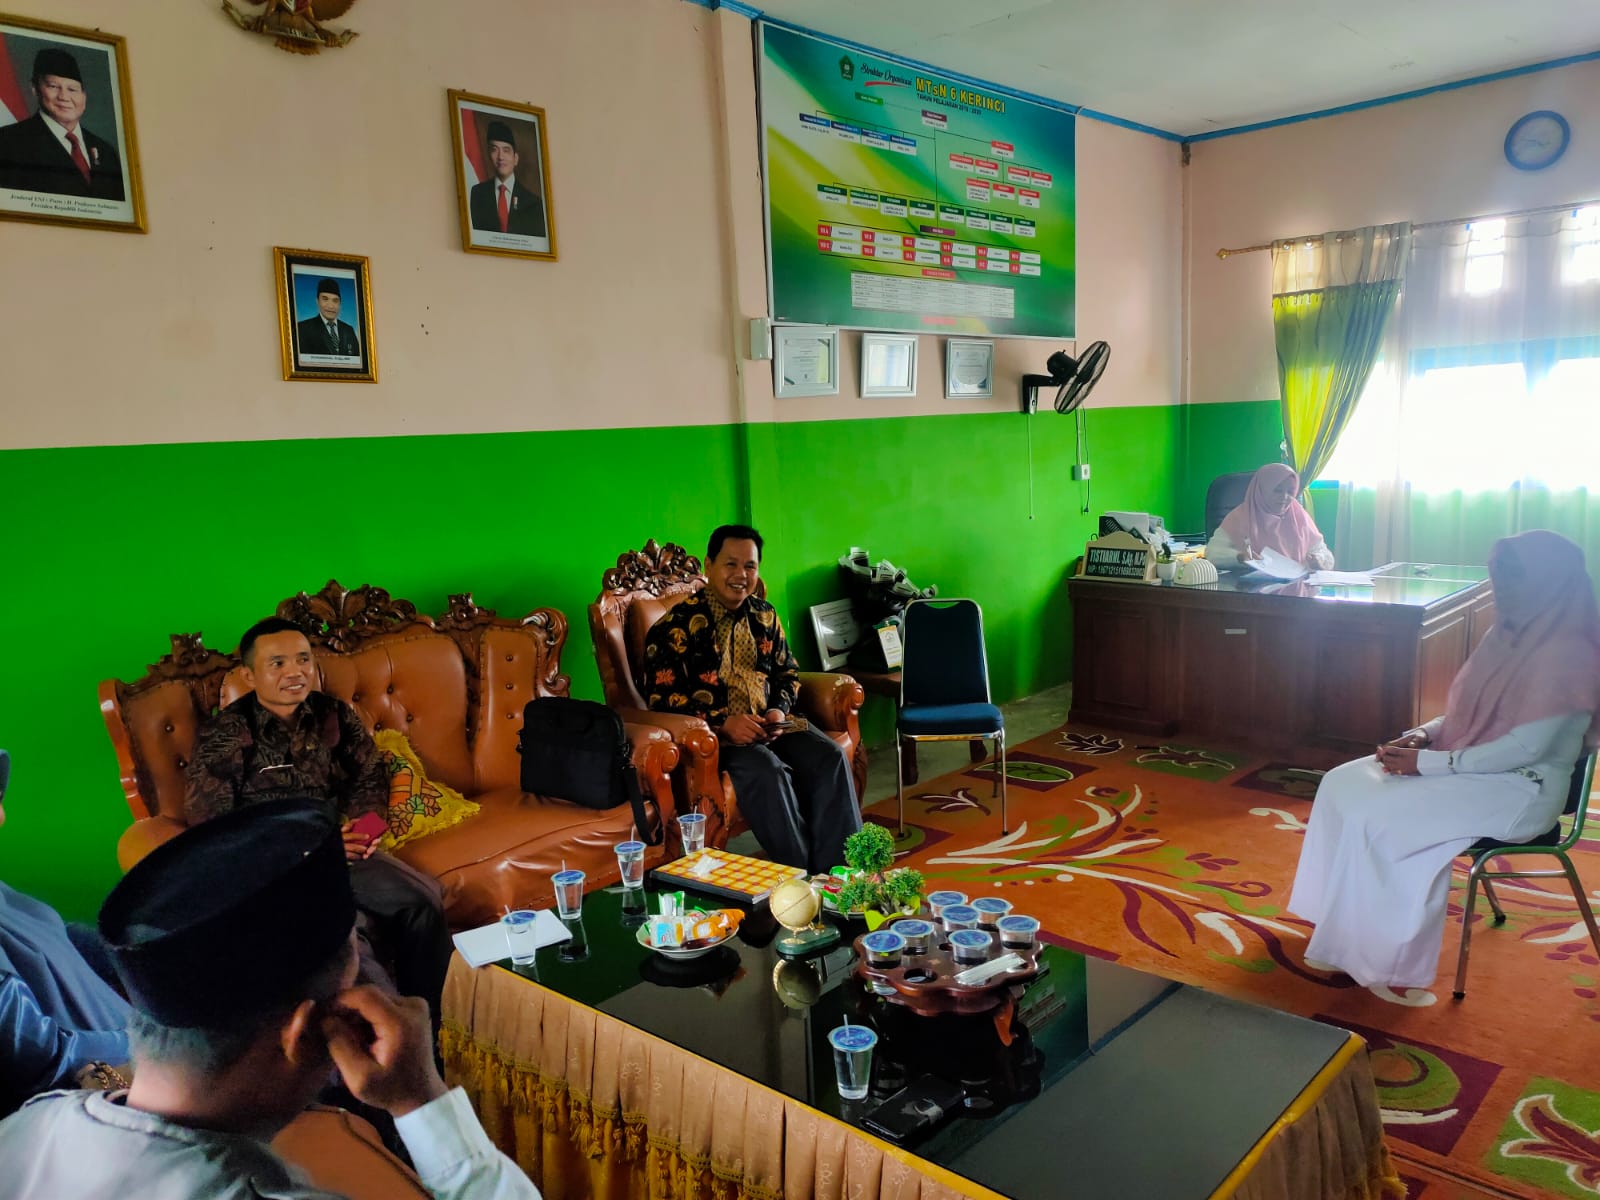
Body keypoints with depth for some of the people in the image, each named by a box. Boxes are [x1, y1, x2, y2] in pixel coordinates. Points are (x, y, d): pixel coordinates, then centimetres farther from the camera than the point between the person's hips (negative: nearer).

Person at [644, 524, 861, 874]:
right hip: (713, 734, -6)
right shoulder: (678, 624, -7)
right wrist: (723, 723, -22)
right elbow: (663, 699, -11)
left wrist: (780, 709, -2)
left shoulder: (764, 615, 13)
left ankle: (841, 869, -19)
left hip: (767, 724, 6)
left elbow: (788, 672, 21)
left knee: (830, 756, -19)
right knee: (767, 770, -33)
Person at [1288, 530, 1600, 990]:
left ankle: (1379, 956, -8)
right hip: (1470, 764, 9)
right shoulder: (1506, 636, 8)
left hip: (1519, 788, -9)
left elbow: (1525, 749, -24)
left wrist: (1427, 762, -22)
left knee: (1378, 816, -24)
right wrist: (1422, 735, -6)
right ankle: (1340, 917, 4)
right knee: (1343, 784, -5)